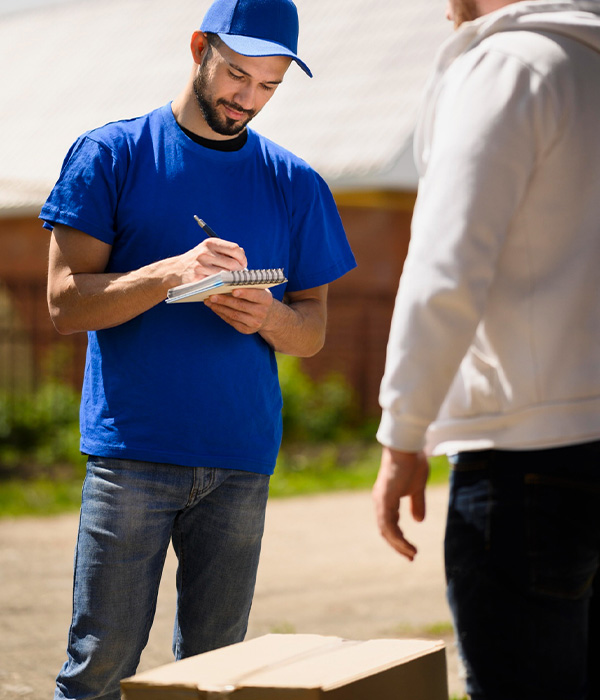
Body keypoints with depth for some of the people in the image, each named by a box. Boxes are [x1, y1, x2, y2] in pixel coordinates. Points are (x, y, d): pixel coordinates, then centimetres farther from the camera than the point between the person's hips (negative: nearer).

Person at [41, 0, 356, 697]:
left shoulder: (295, 184, 13)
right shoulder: (109, 155, 3)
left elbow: (313, 331, 14)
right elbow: (66, 303, -3)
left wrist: (266, 315, -9)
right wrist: (172, 273, -19)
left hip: (242, 463, 3)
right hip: (131, 450, -3)